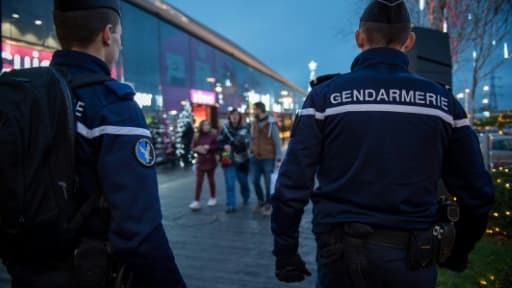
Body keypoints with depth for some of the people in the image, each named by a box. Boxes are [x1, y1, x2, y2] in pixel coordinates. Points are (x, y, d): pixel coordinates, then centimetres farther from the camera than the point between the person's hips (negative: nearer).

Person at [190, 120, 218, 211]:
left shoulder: (212, 135, -5)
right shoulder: (197, 136, 0)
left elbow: (217, 146, -5)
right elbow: (192, 148, 3)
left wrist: (209, 147, -20)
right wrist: (197, 149, -17)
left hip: (210, 161, -1)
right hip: (200, 161, 1)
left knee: (211, 180, 11)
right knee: (198, 182, -3)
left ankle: (213, 198, 27)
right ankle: (196, 201, -3)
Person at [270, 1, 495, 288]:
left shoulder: (325, 96, -6)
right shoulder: (442, 100, 1)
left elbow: (293, 185, -9)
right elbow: (478, 192, 6)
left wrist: (286, 251, 2)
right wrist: (459, 251, 21)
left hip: (344, 252, -1)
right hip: (414, 257, 2)